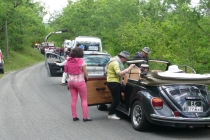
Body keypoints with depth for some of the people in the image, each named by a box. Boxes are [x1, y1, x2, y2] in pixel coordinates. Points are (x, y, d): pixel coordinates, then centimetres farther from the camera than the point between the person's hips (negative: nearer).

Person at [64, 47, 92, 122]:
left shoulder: (68, 61, 3)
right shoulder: (81, 61, -11)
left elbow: (67, 71, 7)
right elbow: (85, 73, -9)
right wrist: (86, 77, 10)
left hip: (70, 81, 5)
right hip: (80, 81, -5)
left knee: (73, 99, 9)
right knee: (84, 99, 3)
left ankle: (74, 116, 11)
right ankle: (85, 117, 1)